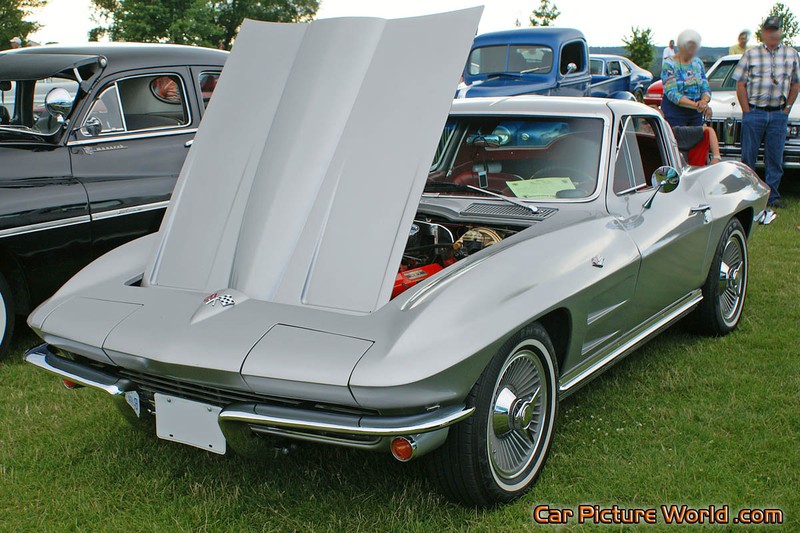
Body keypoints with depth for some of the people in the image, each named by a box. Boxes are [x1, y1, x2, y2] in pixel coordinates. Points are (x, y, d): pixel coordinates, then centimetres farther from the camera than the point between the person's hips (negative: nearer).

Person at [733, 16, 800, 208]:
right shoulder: (751, 54, 2)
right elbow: (740, 84, 1)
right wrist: (747, 111, -4)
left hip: (778, 115, 2)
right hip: (754, 112, -2)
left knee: (775, 157, 4)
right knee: (748, 156, 1)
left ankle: (772, 195, 12)